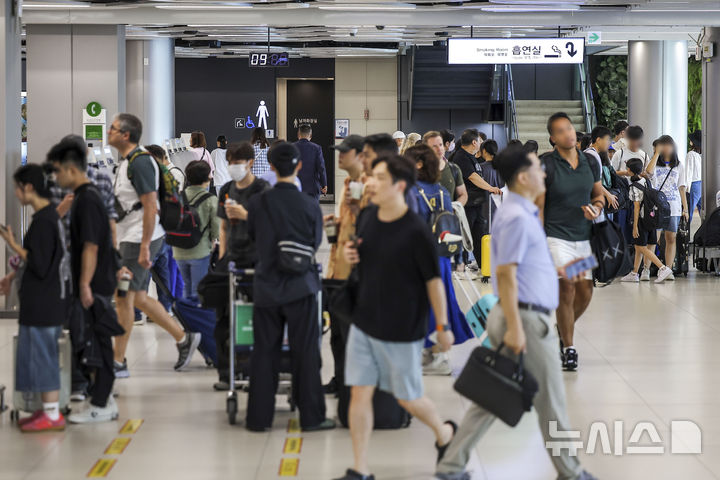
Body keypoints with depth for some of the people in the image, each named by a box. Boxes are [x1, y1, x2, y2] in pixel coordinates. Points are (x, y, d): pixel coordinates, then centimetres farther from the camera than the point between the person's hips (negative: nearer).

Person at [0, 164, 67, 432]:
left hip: (42, 301, -10)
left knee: (40, 353, -3)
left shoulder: (42, 220, -19)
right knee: (42, 354, 15)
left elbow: (39, 265, -21)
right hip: (48, 299, 10)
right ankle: (49, 409, 21)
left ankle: (52, 416, 1)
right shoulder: (50, 216, 11)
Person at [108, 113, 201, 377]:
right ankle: (183, 338, 21)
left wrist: (144, 248, -23)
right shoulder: (126, 162, 15)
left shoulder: (140, 162, -17)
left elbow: (150, 208, -21)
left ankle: (118, 362, 0)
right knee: (138, 298, 13)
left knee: (123, 298, -6)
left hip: (140, 240, -10)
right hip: (129, 238, 10)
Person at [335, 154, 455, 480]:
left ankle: (444, 434, 38)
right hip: (364, 324, 5)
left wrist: (443, 326, -8)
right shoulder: (366, 217, 0)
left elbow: (433, 279, -12)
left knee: (408, 398, 8)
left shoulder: (415, 231, -18)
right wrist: (350, 255, -6)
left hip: (402, 330, -5)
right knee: (359, 393, 2)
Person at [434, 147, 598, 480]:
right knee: (550, 399, 4)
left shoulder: (520, 212, 14)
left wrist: (554, 271, 19)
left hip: (524, 318, 10)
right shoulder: (517, 217, -17)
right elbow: (505, 274, -22)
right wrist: (514, 327, -24)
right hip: (527, 318, -10)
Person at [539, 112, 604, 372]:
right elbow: (538, 206, -6)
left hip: (584, 236, 5)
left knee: (585, 292, 5)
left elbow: (599, 194, 18)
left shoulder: (590, 163, 5)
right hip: (557, 236, -5)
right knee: (566, 290, -10)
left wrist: (596, 207, -6)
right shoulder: (546, 165, -8)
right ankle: (568, 348, 4)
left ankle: (563, 329, 33)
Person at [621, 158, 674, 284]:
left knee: (642, 248, -5)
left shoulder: (634, 187, -15)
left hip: (641, 218, -8)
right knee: (638, 246, 15)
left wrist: (635, 226, -15)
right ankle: (634, 274, 20)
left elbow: (637, 207, -17)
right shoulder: (647, 181, 7)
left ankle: (663, 268, -16)